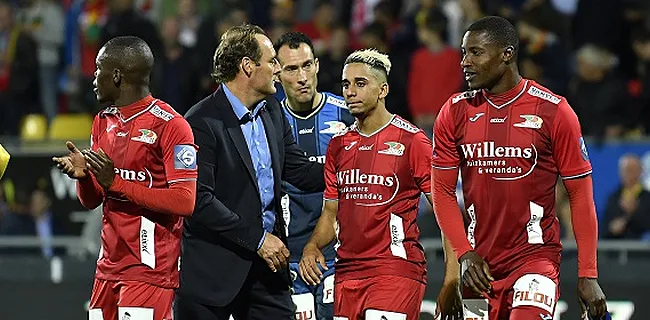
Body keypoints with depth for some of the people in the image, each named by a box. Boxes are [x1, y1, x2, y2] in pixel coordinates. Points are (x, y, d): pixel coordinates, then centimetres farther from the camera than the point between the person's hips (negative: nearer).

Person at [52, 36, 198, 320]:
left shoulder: (170, 125, -10)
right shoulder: (103, 122, 15)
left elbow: (185, 202, -19)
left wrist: (116, 182, -18)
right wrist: (83, 176, -3)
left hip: (150, 268, -7)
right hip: (109, 265, 7)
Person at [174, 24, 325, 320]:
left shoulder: (273, 112, 10)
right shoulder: (202, 122, -15)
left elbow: (301, 173, 14)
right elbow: (200, 201, -19)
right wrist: (257, 238, -17)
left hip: (265, 263, 7)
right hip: (212, 269, -7)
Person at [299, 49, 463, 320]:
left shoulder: (411, 140, -5)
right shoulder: (339, 144, 14)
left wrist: (451, 282, -13)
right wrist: (312, 247, 1)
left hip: (396, 271, -6)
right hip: (347, 274, 6)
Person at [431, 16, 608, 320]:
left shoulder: (553, 110, -5)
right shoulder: (455, 112, 5)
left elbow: (580, 195, -3)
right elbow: (442, 192, 7)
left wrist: (588, 275, -7)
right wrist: (465, 255, -6)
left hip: (535, 257, -4)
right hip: (479, 263, 4)